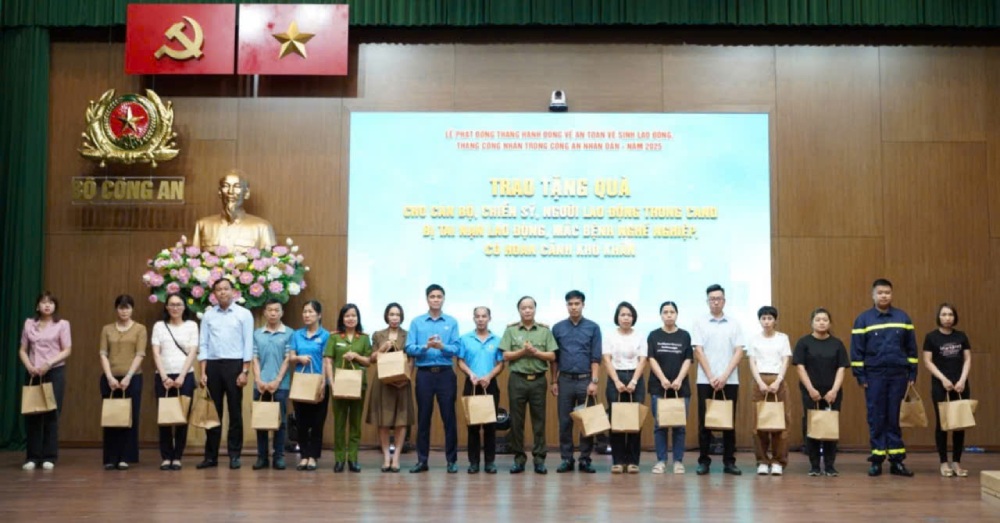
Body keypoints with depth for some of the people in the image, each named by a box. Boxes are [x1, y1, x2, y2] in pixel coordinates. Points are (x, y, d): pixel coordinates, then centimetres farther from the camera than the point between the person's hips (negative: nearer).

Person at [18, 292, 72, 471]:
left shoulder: (62, 324, 1)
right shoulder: (29, 324, 9)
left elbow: (67, 350, -3)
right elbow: (22, 350, 9)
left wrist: (48, 363, -16)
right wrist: (29, 366, -9)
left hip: (55, 372, -2)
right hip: (33, 374, 2)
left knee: (52, 414, -1)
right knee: (31, 414, 2)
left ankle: (49, 457, 6)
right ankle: (32, 457, 10)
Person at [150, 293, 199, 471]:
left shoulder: (191, 325, 5)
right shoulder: (159, 326, 7)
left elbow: (192, 353, -2)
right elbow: (156, 353, 0)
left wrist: (181, 377, -11)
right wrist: (164, 377, -10)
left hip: (185, 376, -1)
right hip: (163, 377, 1)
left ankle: (177, 457, 7)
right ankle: (166, 457, 8)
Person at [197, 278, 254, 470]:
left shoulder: (244, 314, 1)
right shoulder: (208, 315, 8)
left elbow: (248, 345, -3)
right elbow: (203, 344, 7)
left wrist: (245, 371, -10)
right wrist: (203, 373, 0)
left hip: (234, 365, -2)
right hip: (213, 365, 3)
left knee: (235, 412, 3)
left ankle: (234, 455, 10)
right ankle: (211, 455, 14)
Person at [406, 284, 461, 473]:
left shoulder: (452, 322, 4)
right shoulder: (416, 322, 4)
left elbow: (456, 348, -5)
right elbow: (409, 348, -4)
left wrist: (442, 347, -24)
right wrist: (425, 347, -21)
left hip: (445, 373, 0)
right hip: (424, 374, 0)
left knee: (449, 417, 2)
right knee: (423, 417, 5)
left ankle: (452, 460, 9)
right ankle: (422, 460, 13)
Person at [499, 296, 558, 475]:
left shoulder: (545, 330, 5)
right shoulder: (510, 330, 4)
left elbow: (552, 356, 1)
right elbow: (506, 356, -1)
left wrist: (535, 352, -12)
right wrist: (522, 351, -14)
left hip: (538, 380, 0)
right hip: (517, 379, 0)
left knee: (539, 420, 3)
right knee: (516, 420, 4)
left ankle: (539, 458, 10)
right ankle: (519, 458, 13)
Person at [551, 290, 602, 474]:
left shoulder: (593, 327, 1)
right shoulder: (558, 328, 5)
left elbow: (596, 358, -3)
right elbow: (554, 358, 8)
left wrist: (594, 381, -11)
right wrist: (554, 381, 3)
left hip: (585, 380, -1)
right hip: (565, 380, 1)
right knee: (565, 422, 4)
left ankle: (585, 460, 10)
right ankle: (566, 459, 12)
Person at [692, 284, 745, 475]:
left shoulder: (734, 324, 6)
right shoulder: (700, 323, 3)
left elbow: (739, 352, -1)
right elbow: (699, 352, -3)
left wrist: (724, 376, -11)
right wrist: (711, 377, -11)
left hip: (730, 380, 1)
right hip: (705, 380, -1)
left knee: (729, 421, 4)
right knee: (704, 422, 2)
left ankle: (729, 461, 12)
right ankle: (703, 461, 9)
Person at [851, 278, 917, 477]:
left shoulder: (903, 318, 6)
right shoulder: (863, 319, 1)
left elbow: (911, 348, 8)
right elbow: (856, 350, 0)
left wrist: (913, 373, 4)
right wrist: (860, 376, -5)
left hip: (898, 375, 1)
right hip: (874, 375, -1)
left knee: (896, 418, 4)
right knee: (876, 418, 2)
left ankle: (896, 460, 9)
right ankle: (877, 459, 8)